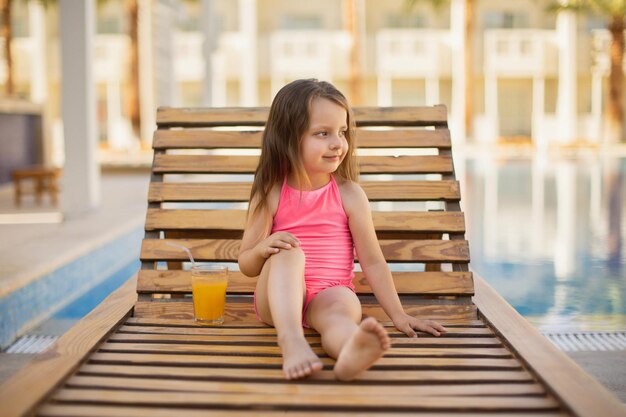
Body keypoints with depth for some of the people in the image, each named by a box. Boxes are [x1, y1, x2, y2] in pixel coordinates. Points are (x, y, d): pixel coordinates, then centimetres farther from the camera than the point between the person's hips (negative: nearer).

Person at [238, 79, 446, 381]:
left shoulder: (349, 195, 2)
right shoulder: (270, 195, 0)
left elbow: (372, 261, 3)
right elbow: (247, 266, 4)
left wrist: (398, 316, -4)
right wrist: (262, 248, -20)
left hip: (328, 297, 0)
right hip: (280, 299, 0)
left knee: (344, 303, -34)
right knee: (288, 253, -29)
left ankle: (350, 354, -70)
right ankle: (291, 341, -51)